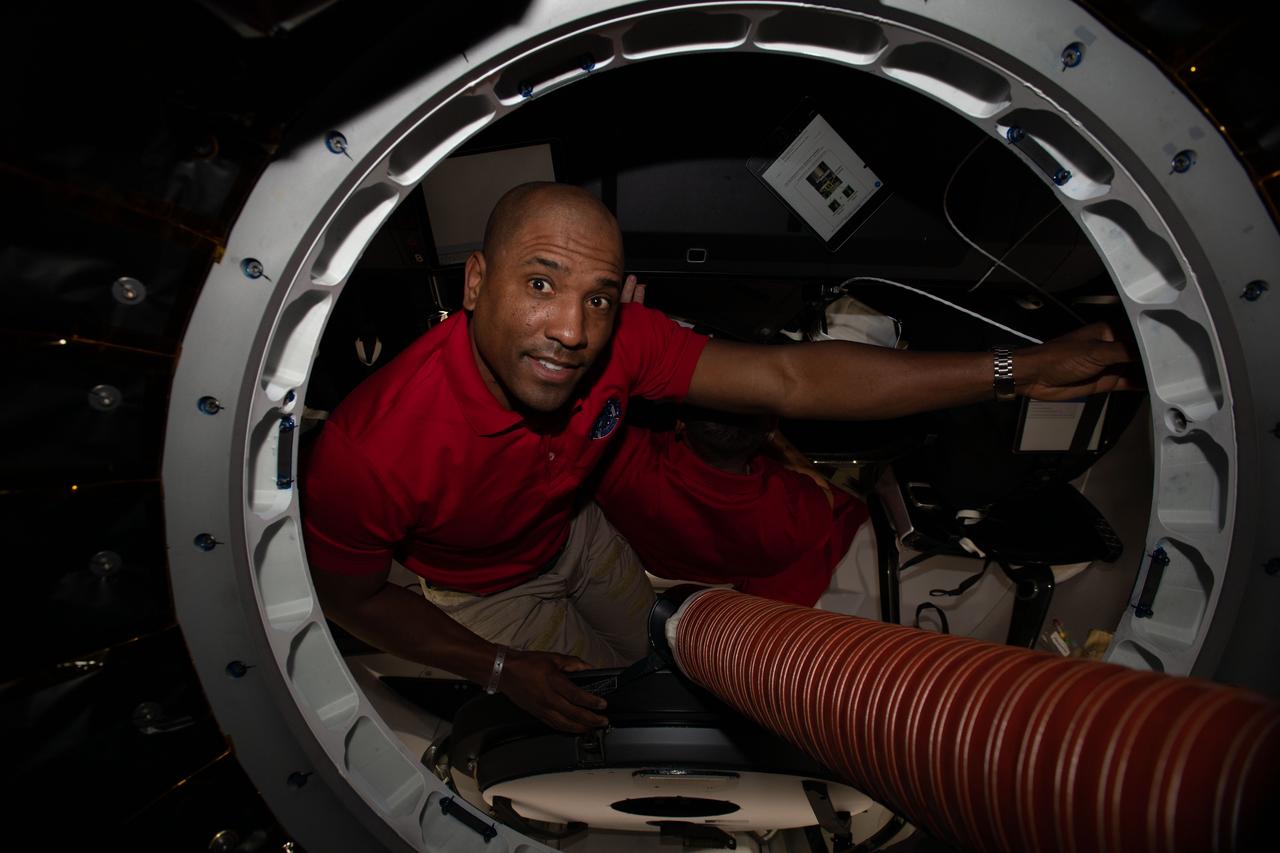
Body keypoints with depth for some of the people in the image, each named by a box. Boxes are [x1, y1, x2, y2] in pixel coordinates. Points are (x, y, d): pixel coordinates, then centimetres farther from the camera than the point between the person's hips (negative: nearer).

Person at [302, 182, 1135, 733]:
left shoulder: (618, 342, -31)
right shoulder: (371, 450, -42)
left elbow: (789, 379, -32)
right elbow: (354, 598, -22)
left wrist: (1019, 369, -35)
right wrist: (499, 668, -22)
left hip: (574, 531, 4)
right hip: (482, 593, -3)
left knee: (660, 652, 24)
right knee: (615, 710, 11)